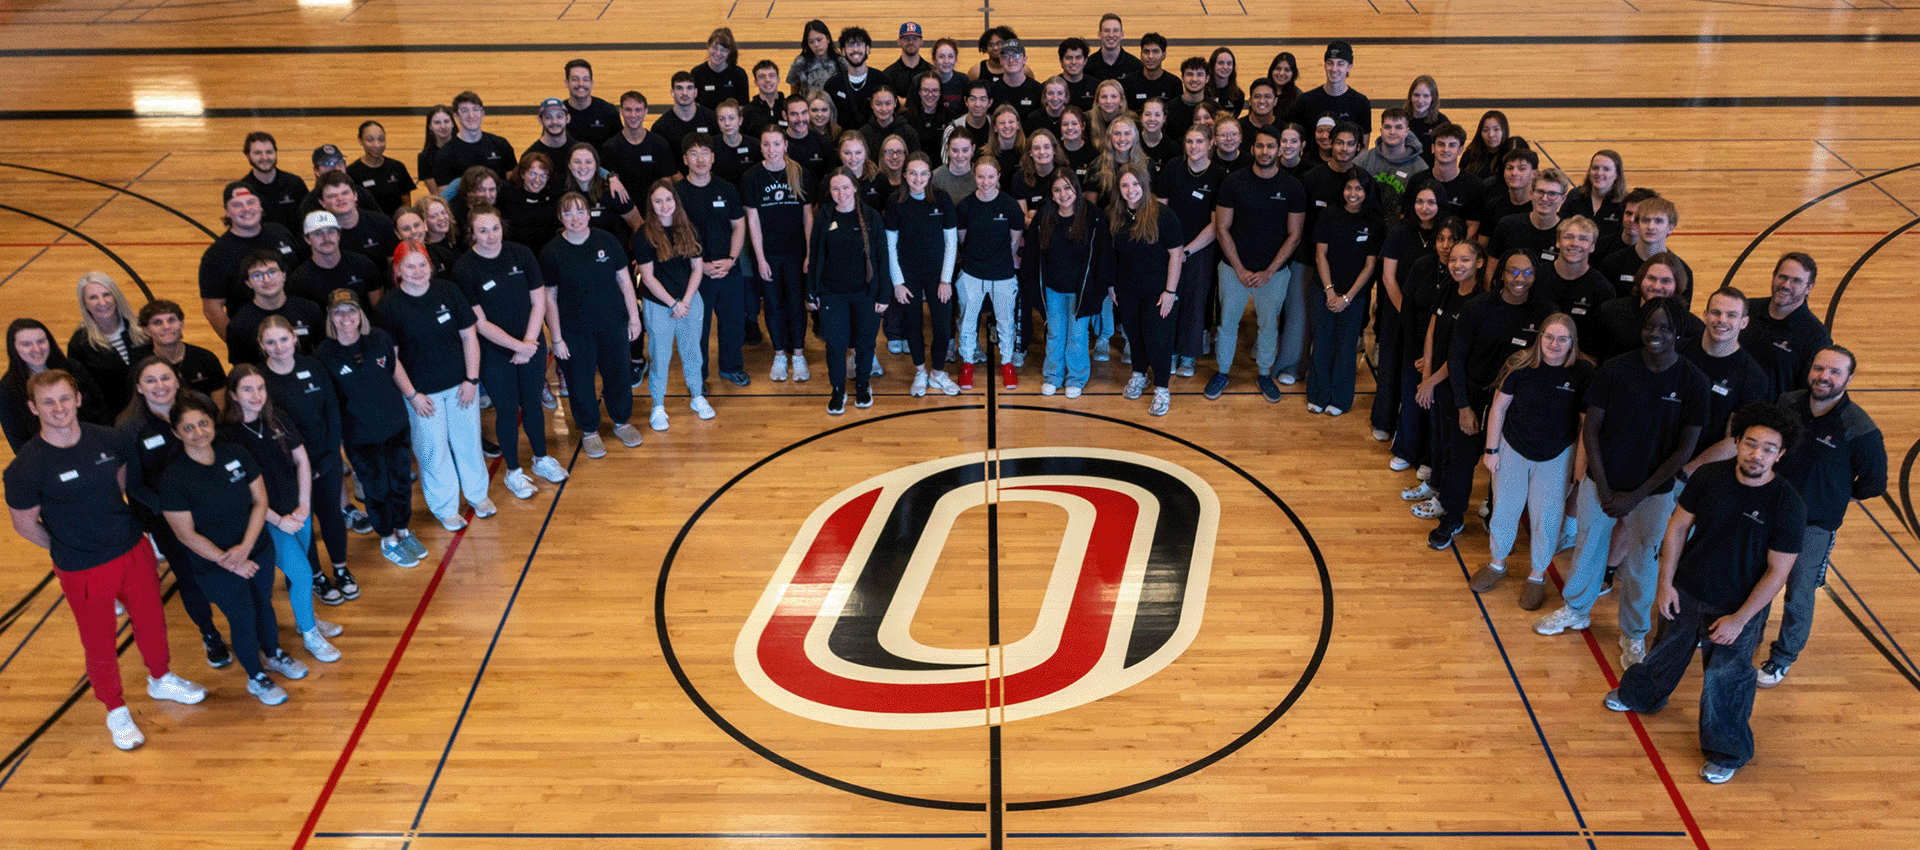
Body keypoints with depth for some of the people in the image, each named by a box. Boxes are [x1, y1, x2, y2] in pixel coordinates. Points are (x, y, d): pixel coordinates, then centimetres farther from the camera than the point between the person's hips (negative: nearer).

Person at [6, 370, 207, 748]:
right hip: (84, 572, -4)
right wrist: (72, 550, 1)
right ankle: (116, 712, 36)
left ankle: (160, 680, 49)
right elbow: (25, 525, -9)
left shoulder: (106, 439, -9)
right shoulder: (26, 467, -22)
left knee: (151, 622, 22)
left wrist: (124, 530, 8)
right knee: (100, 645, 13)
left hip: (134, 550, 4)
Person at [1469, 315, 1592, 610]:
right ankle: (1497, 564, 38)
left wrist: (1582, 461, -7)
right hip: (1512, 449, 1)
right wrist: (1491, 449, -3)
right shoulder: (1520, 366, -16)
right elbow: (1498, 408, -5)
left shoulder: (1583, 373, -17)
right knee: (1504, 508, 14)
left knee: (1546, 517, 7)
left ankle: (1537, 576, 29)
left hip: (1556, 457, -1)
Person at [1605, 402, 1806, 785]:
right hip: (1686, 594, 4)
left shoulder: (1788, 506, -24)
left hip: (1737, 609, -4)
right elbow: (1679, 526, -2)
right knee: (1668, 651, 27)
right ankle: (1639, 695, 55)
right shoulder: (1710, 476, -15)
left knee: (1725, 681, 11)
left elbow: (1777, 571, -18)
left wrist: (1739, 619, -16)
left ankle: (1729, 751, 35)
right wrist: (1666, 582, -2)